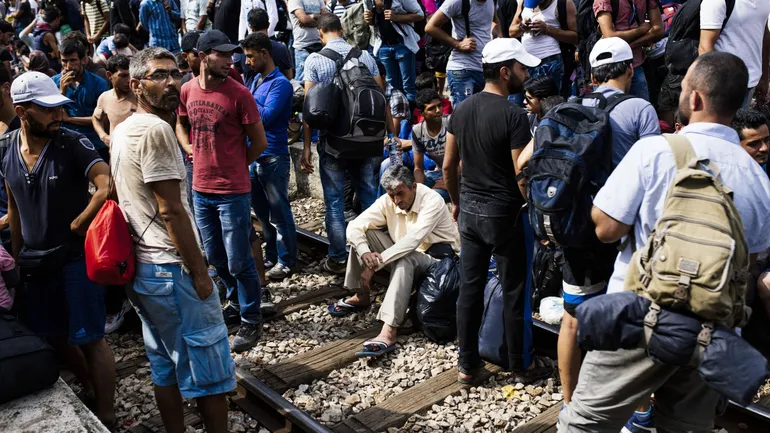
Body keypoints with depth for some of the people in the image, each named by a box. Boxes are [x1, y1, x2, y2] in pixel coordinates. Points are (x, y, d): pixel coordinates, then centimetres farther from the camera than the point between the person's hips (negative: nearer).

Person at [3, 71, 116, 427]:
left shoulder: (73, 144, -15)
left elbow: (107, 186, -29)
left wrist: (76, 227, -19)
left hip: (76, 257, -6)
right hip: (36, 261, 6)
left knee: (90, 340, 2)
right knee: (53, 336, 18)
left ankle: (105, 417, 17)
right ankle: (89, 394, 40)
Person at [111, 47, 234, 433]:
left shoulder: (123, 130, 14)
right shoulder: (156, 129, -16)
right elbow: (170, 211, -19)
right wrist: (199, 271, -15)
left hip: (140, 267, 9)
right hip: (172, 269, -9)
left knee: (165, 366, 17)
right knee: (208, 364, 2)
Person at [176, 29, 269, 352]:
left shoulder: (239, 94, -12)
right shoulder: (188, 90, 2)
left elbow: (260, 142, -5)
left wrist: (236, 166, 3)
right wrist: (190, 149, 5)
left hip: (233, 192, -5)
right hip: (201, 189, 5)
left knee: (238, 261, -1)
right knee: (215, 257, 18)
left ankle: (250, 321, 14)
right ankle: (236, 301, 40)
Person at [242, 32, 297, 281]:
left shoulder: (280, 83, -12)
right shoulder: (256, 79, 13)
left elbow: (266, 116, -21)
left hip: (273, 157, -9)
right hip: (253, 155, 9)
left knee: (279, 213, 0)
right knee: (261, 211, 17)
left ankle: (286, 262, 11)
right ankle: (271, 255, 31)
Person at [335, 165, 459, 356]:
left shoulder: (432, 201, -24)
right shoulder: (388, 201, -8)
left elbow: (412, 241, -36)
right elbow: (354, 226, -11)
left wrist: (375, 264, -37)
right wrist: (365, 253, -31)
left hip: (438, 257, -6)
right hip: (406, 255, 6)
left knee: (405, 259, -38)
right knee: (363, 233, -8)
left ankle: (389, 333, -49)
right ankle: (361, 296, 1)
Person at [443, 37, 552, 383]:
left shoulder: (461, 110, 3)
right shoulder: (514, 116, -17)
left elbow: (448, 166, 8)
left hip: (469, 209, 6)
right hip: (503, 213, -6)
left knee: (470, 288, 12)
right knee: (514, 293, 8)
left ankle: (467, 364, 22)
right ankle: (522, 365, 22)